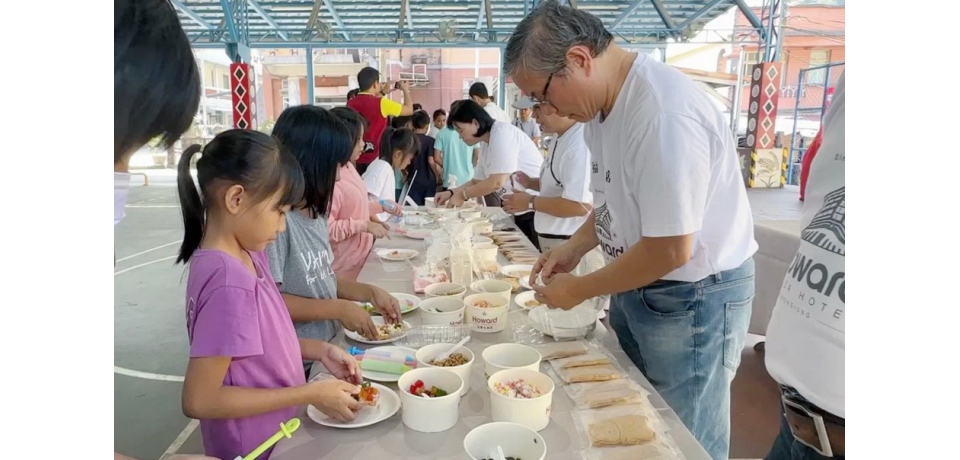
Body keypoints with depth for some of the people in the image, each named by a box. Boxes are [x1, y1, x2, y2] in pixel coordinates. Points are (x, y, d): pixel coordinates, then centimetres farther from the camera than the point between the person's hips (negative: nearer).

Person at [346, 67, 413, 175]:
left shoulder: (351, 103, 2)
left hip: (355, 156, 5)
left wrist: (382, 93, 28)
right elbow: (409, 110, -3)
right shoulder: (381, 103, -14)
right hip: (375, 157, -5)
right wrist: (405, 90, 13)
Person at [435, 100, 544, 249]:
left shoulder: (502, 132, -16)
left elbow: (496, 182, -21)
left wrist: (462, 195, -9)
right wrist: (451, 192, 10)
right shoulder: (487, 148, 12)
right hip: (522, 212, 9)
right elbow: (477, 181, 24)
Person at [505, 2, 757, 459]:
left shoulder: (663, 113, -28)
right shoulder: (603, 102, 2)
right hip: (635, 285, 8)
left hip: (693, 297, -8)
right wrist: (574, 247, 0)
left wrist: (577, 290, -15)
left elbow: (670, 250, -26)